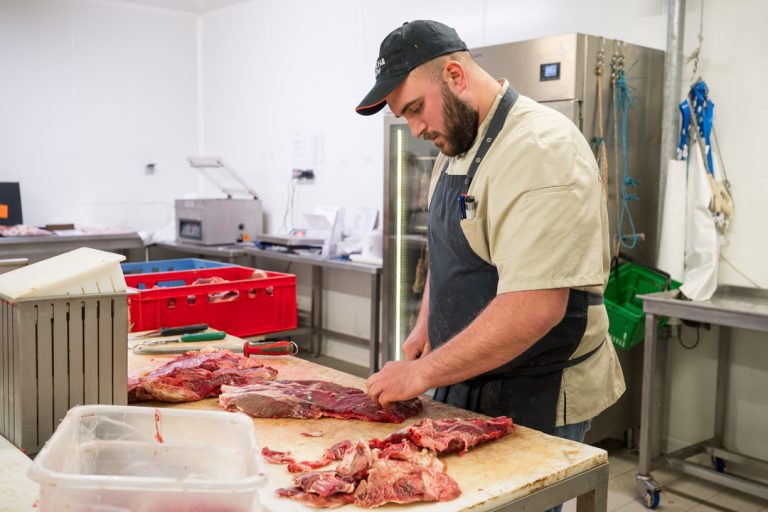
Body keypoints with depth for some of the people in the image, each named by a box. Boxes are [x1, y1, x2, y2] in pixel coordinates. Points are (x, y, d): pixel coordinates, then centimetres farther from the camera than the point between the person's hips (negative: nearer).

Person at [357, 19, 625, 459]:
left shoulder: (539, 150, -22)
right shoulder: (456, 147, 8)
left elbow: (535, 307, -30)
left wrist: (423, 374, -23)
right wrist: (427, 325, 3)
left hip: (536, 401, -8)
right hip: (467, 381, 8)